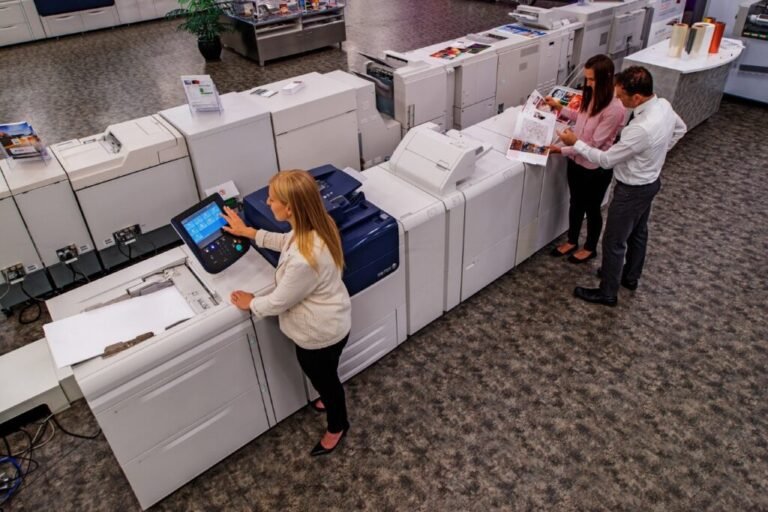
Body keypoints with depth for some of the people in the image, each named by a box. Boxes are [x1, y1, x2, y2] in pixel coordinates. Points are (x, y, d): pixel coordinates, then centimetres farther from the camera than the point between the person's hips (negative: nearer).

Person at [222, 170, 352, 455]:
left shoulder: (304, 260, -42)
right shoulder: (315, 226, -14)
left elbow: (279, 302, -24)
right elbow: (286, 241, 10)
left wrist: (250, 303, -5)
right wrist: (248, 232, 11)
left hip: (320, 333, -8)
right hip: (328, 323, 8)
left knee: (323, 378, 22)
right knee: (325, 375, 35)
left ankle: (337, 427, 51)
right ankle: (331, 401, 65)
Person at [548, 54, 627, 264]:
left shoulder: (615, 109, -28)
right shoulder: (592, 96, -4)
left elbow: (594, 144, -26)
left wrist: (561, 150, -26)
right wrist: (560, 108, 9)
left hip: (596, 168, -7)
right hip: (576, 161, 7)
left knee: (592, 208, 14)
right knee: (576, 203, 23)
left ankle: (590, 248, 37)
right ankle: (571, 241, 44)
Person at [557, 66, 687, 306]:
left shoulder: (641, 129, -38)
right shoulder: (663, 105, -10)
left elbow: (606, 160, -26)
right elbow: (680, 129, 12)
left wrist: (575, 142, -16)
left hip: (632, 190, -9)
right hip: (650, 182, 9)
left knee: (614, 242, 8)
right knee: (638, 232, 26)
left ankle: (607, 293, 25)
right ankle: (630, 276, 47)